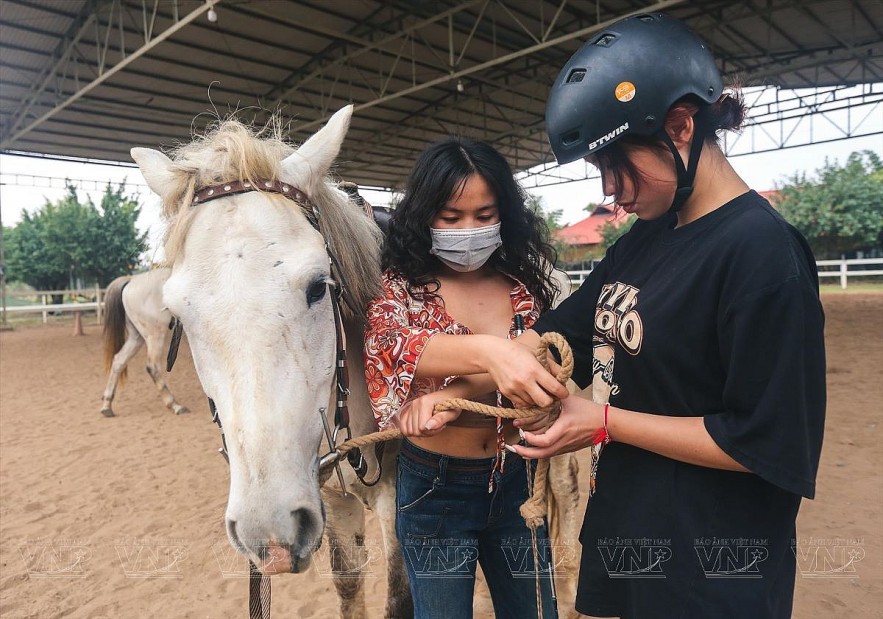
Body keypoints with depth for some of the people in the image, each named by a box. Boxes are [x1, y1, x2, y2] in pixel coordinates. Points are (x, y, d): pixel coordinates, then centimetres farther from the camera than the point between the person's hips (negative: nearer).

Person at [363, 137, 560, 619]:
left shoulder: (526, 288, -2)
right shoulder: (402, 289, -9)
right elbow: (390, 344, -30)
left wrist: (453, 396, -31)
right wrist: (490, 349, -50)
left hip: (516, 480, 3)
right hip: (434, 488, -2)